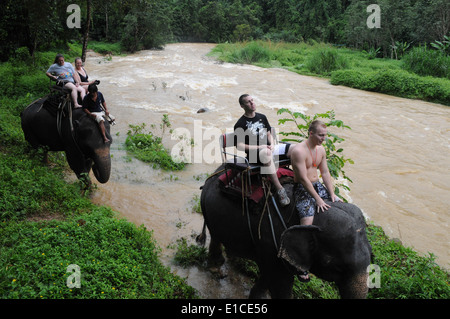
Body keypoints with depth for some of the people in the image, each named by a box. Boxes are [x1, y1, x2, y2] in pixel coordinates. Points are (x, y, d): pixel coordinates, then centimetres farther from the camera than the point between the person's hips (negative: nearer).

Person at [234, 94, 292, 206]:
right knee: (266, 154, -43)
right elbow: (239, 145, -8)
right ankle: (280, 190, -40)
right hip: (254, 153, -6)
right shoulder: (240, 124, -2)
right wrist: (259, 147, -17)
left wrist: (272, 144, 0)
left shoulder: (262, 117, 17)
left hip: (268, 147, 7)